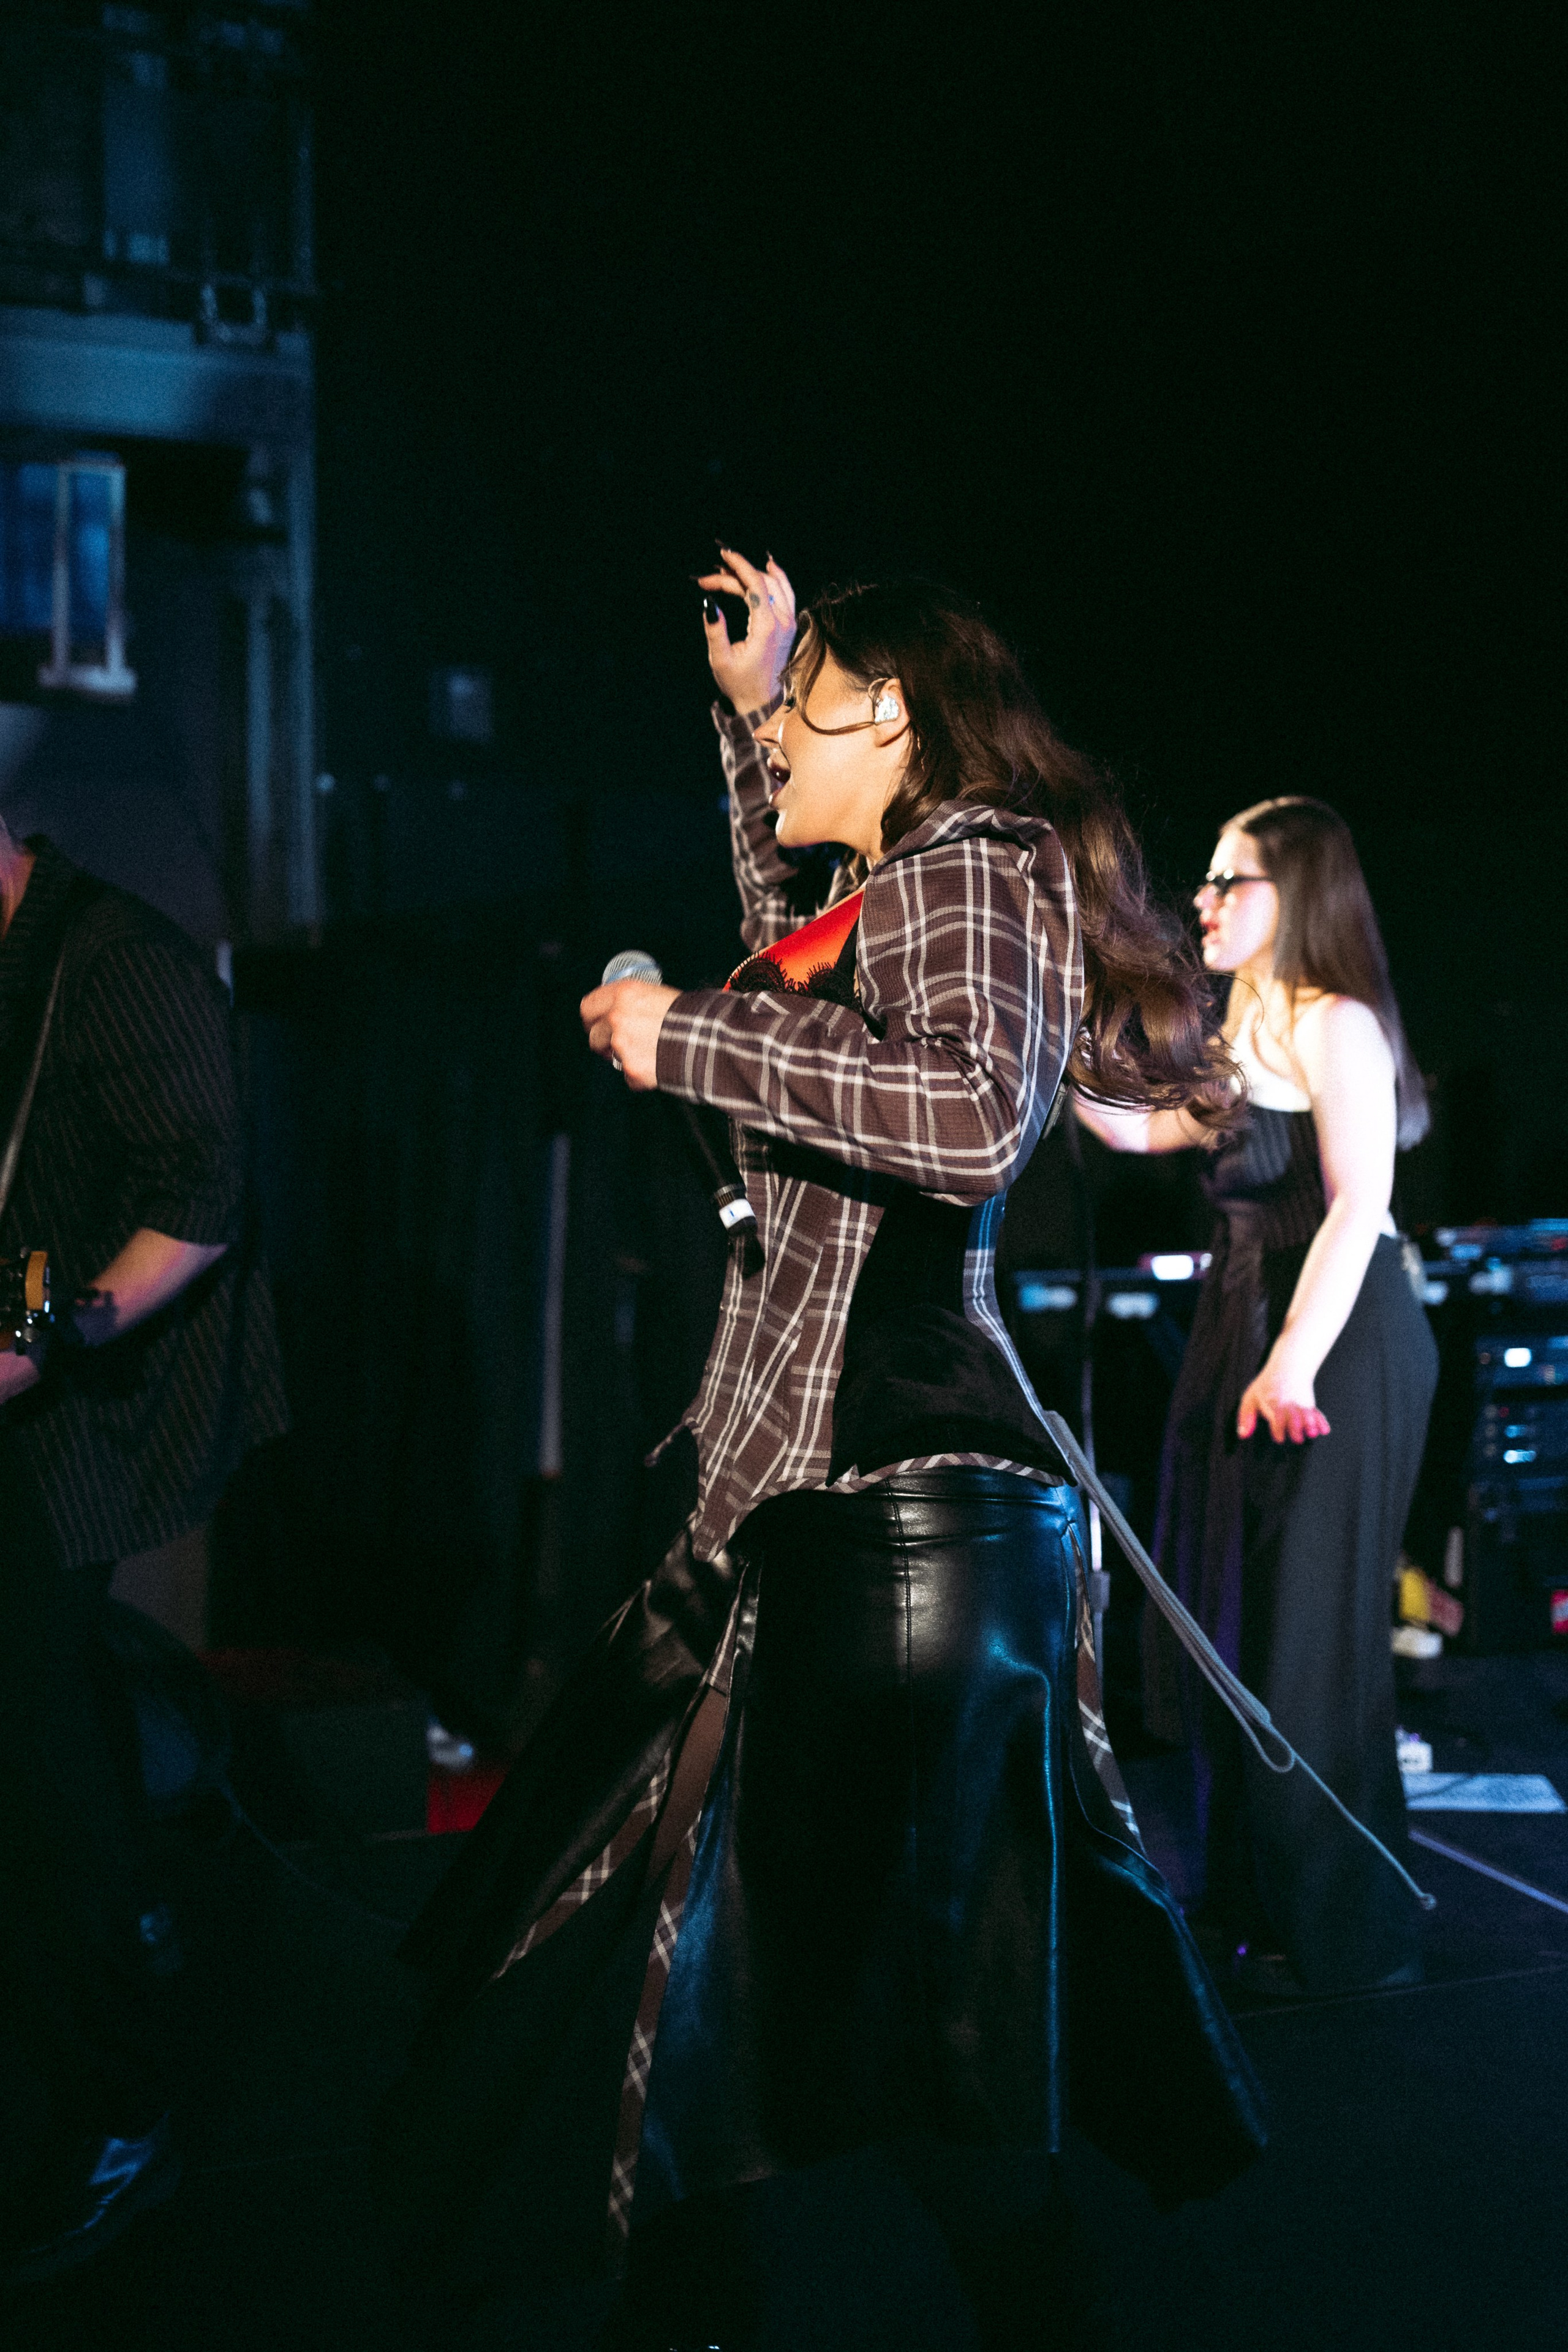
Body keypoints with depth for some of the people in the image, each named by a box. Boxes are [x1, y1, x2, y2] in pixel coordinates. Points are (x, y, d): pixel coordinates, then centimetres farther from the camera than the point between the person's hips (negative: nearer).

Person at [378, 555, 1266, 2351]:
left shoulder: (967, 865, -7)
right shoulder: (898, 883, 20)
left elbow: (971, 1119, -24)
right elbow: (797, 959, 43)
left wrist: (688, 1039, -16)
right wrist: (742, 710, 36)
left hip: (898, 1506, -10)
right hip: (828, 1483, 10)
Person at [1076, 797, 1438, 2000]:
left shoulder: (1336, 1025, -10)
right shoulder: (1248, 1037, 18)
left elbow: (1358, 1204, -19)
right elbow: (1138, 1127, 24)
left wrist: (1297, 1358, -27)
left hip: (1340, 1340, -10)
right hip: (1249, 1319, 10)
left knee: (1313, 1633, -6)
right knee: (1236, 1620, 13)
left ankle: (1350, 1934, 5)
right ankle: (1256, 1903, 26)